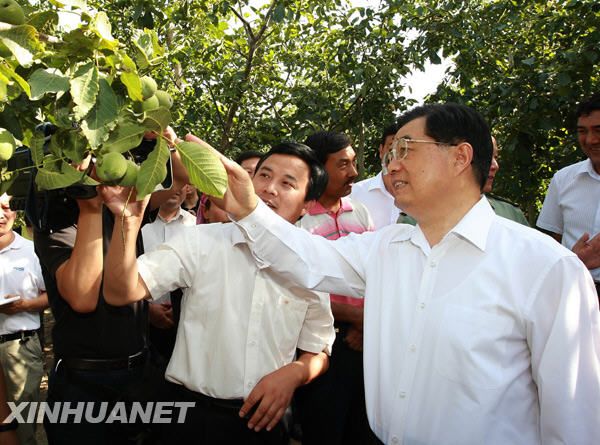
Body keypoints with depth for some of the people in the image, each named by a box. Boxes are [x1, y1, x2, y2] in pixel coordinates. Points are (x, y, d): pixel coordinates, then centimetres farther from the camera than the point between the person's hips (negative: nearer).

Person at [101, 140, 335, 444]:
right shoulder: (200, 242, -8)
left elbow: (318, 351, 7)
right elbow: (122, 292, -16)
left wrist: (293, 374, -14)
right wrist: (128, 221, -32)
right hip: (194, 416, -2)